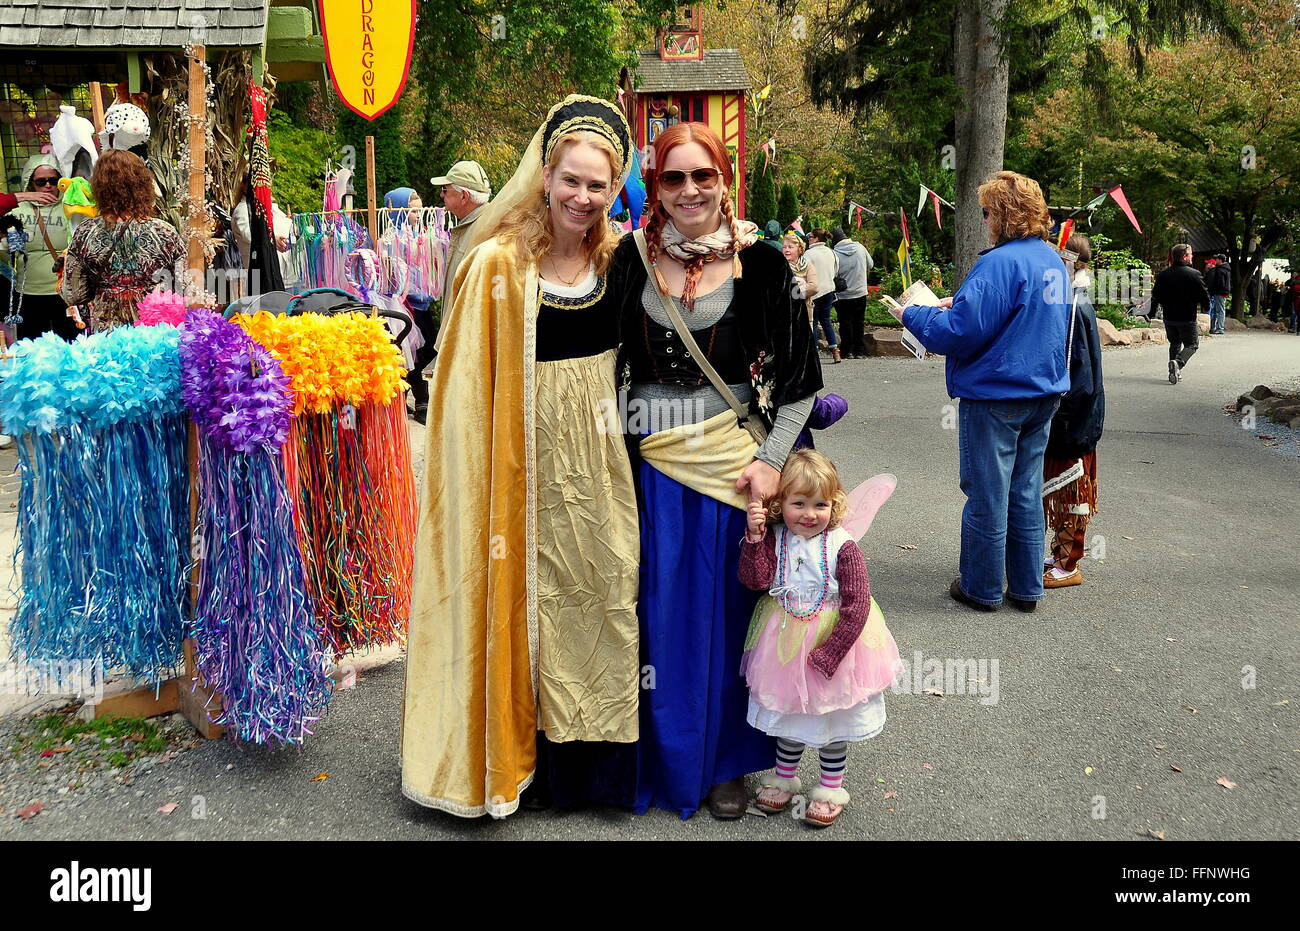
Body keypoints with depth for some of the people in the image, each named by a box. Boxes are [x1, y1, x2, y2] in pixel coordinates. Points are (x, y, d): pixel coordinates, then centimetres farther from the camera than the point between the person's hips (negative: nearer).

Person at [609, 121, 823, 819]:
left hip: (735, 461, -1)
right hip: (651, 461, 1)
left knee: (727, 612, 8)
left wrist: (771, 460, -8)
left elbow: (800, 376, 0)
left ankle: (725, 763, 27)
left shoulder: (760, 264, -2)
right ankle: (664, 761, 26)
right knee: (661, 615, 7)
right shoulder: (631, 259, 2)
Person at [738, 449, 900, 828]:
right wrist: (755, 537, -32)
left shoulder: (843, 546, -20)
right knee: (787, 713, 20)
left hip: (833, 643, -3)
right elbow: (756, 579, -21)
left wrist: (827, 654, -21)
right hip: (785, 643, 3)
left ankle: (831, 788, 33)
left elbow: (856, 608, -20)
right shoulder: (775, 539, -9)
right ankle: (784, 778, 40)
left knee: (832, 718, 14)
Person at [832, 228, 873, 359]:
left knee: (845, 323, 8)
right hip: (861, 293, 3)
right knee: (859, 323, 12)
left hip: (843, 296, -3)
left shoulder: (834, 254, -16)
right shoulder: (860, 247, -3)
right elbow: (870, 265, 10)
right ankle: (860, 351, 14)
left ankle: (848, 351, 9)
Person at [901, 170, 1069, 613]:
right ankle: (1026, 588, 23)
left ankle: (982, 588, 17)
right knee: (1026, 493, 15)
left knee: (987, 495, 4)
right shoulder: (1054, 261, 9)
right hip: (1043, 394, 8)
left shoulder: (1000, 263, -20)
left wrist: (915, 315, -6)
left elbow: (961, 333, -21)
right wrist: (957, 302, 18)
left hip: (995, 397, -8)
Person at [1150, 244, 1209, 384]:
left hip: (1169, 318, 4)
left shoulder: (1163, 275, 2)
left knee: (1174, 344, 20)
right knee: (1191, 344, 7)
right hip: (1187, 318, -4)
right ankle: (1178, 363, -21)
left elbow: (1155, 296, 7)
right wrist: (1206, 308, 13)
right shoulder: (1194, 274, -11)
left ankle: (1174, 373, 14)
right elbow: (1204, 295, -6)